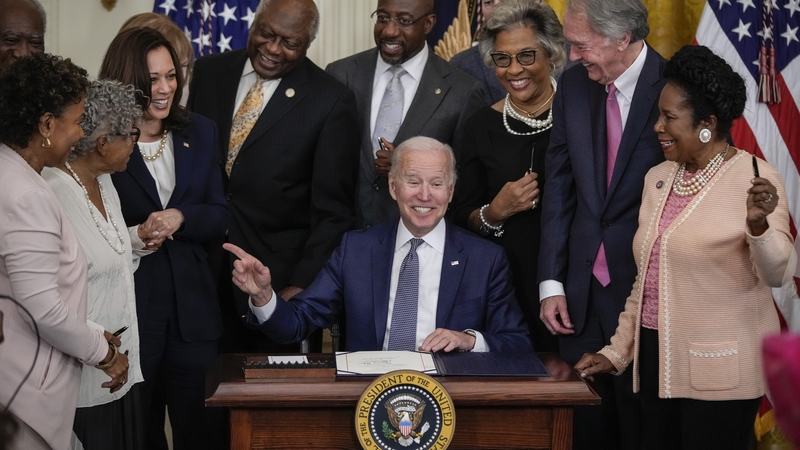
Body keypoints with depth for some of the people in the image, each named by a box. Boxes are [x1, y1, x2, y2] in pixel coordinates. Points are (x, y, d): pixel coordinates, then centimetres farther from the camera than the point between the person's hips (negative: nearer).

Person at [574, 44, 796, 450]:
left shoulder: (753, 179, -10)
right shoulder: (658, 178, 10)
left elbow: (778, 274, -20)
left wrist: (758, 224, -37)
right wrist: (617, 352, 15)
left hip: (717, 370, -6)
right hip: (656, 360, 6)